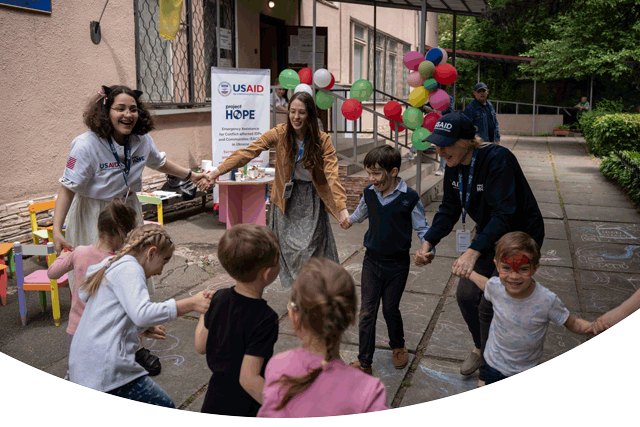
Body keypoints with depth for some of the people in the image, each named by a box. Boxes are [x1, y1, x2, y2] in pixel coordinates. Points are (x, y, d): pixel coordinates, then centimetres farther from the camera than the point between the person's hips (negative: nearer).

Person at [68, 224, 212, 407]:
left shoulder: (112, 265, 20)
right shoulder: (129, 268, -11)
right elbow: (142, 314, -25)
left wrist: (144, 327, 29)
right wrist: (190, 304, -24)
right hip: (105, 369, -10)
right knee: (165, 409, -2)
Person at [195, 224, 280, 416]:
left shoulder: (219, 298, -7)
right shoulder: (265, 319, -27)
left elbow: (201, 346, 5)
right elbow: (248, 378, -27)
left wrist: (203, 310, 20)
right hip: (239, 411, -7)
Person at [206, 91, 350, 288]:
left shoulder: (322, 140, -10)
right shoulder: (280, 133, -8)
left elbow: (332, 174, -17)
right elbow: (248, 152, -15)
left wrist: (342, 207, -29)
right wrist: (219, 170, -24)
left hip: (312, 199, -1)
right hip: (286, 197, 1)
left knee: (311, 247, -3)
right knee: (289, 245, 1)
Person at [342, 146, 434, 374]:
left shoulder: (409, 198, -15)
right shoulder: (369, 193, -3)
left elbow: (422, 228, -6)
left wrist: (426, 247, -24)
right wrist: (349, 220, 37)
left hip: (397, 264, -3)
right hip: (372, 261, 3)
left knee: (390, 309, 10)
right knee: (367, 311, 1)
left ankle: (398, 346, 41)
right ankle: (364, 363, 12)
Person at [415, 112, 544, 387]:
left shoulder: (497, 160, -31)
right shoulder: (454, 166, -7)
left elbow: (504, 214, -38)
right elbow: (449, 209, 2)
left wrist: (474, 251, -49)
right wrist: (429, 242, -11)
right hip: (489, 234, 7)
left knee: (489, 306, -8)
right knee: (466, 295, 7)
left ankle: (488, 375, 14)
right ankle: (480, 347, 36)